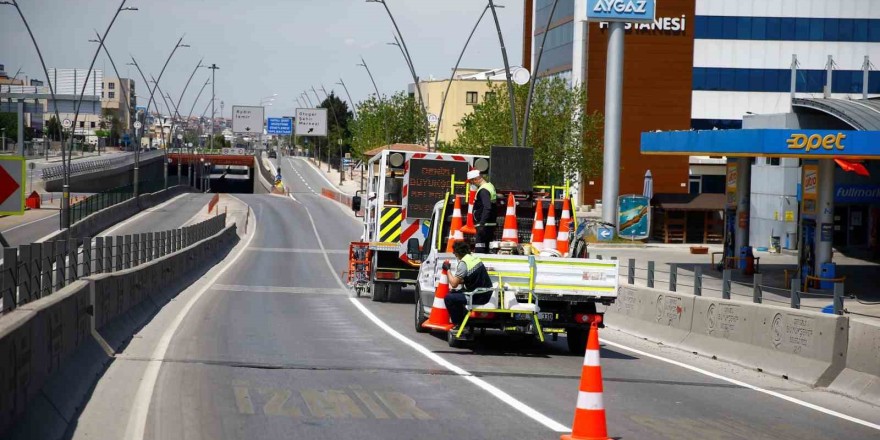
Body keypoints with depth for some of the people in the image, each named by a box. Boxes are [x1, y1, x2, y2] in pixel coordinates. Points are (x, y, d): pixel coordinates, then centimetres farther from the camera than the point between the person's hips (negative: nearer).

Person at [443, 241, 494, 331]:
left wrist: (448, 269, -3)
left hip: (479, 297, -9)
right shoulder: (474, 257, 8)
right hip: (486, 293, 9)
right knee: (455, 294, 25)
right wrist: (460, 280, 16)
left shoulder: (463, 263, -18)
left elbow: (454, 284, -15)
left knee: (449, 298, -5)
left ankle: (458, 325, 3)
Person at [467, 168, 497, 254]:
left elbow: (487, 208, -28)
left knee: (479, 250, -14)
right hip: (491, 223, 10)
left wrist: (481, 224, -31)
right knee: (485, 249, 14)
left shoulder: (483, 190, -16)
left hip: (485, 225, -10)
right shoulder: (490, 186, 15)